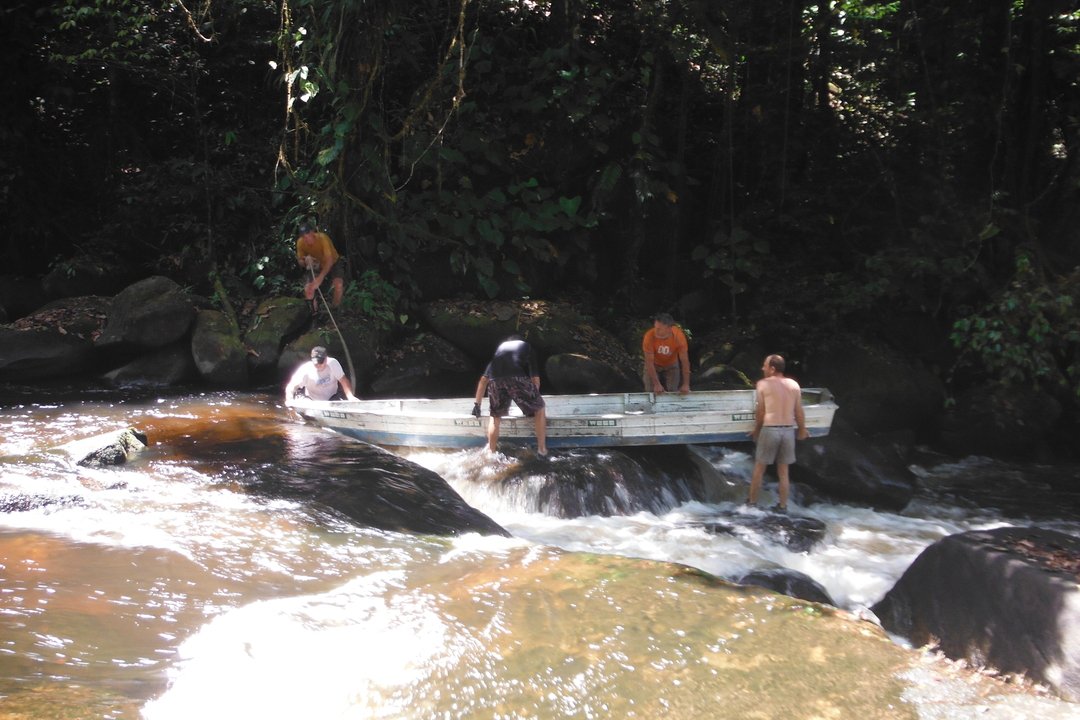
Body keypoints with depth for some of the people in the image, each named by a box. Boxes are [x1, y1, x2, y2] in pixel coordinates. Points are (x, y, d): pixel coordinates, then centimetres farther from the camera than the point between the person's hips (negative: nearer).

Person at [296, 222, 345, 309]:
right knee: (308, 289, -16)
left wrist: (319, 279, -49)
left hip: (333, 264, -4)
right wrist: (305, 261, -34)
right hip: (317, 266, 4)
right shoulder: (300, 242, -20)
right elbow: (300, 261, -7)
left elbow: (329, 260, -39)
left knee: (339, 285, -30)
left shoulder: (322, 238, -33)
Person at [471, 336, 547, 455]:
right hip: (518, 378, -2)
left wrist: (477, 404, 36)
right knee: (539, 409, 18)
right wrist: (533, 398, 36)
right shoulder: (526, 346, 33)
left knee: (495, 416, 24)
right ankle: (542, 449, 16)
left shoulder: (499, 348, 38)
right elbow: (535, 378, 24)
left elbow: (484, 379, 33)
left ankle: (491, 452, 23)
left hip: (495, 380, 2)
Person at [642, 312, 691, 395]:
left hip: (671, 364, 1)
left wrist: (686, 385, -29)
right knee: (650, 391, -6)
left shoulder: (679, 336, -34)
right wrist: (657, 384, -33)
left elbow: (685, 361, -27)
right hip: (654, 364, -1)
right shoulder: (650, 336, -36)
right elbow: (649, 362, -30)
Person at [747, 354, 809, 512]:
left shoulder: (763, 384, -5)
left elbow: (760, 411, -3)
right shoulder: (794, 385, 5)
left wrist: (756, 430, 11)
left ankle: (752, 503, 17)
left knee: (759, 468, 10)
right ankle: (782, 505, 15)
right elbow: (799, 412, 7)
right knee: (783, 471, 13)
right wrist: (802, 430, 21)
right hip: (788, 430, 3)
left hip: (769, 429, -3)